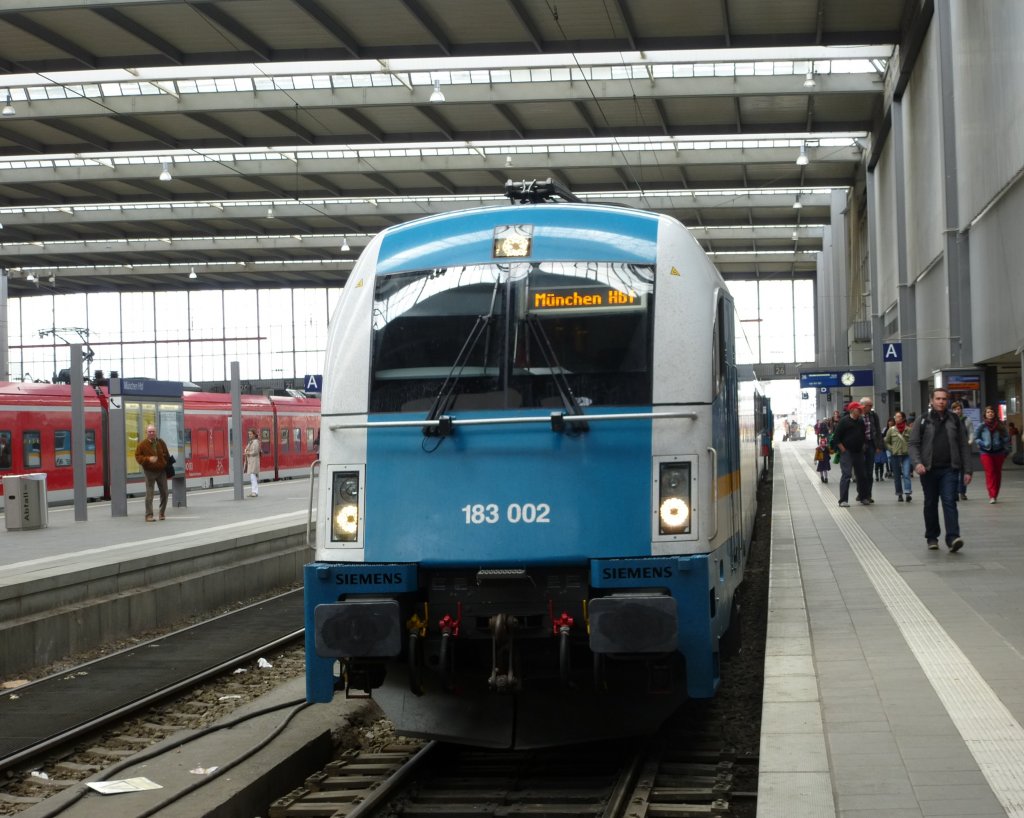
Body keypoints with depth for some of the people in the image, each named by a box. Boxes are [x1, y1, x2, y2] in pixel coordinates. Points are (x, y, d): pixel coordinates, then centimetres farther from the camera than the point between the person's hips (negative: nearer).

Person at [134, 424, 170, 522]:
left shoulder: (161, 443, 5)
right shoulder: (142, 444, -6)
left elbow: (167, 456, 14)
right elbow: (138, 457, -6)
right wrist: (148, 459, -23)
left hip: (162, 471, 4)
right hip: (149, 472, -4)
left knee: (164, 493, 8)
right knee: (149, 494, -8)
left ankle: (162, 513, 21)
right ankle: (149, 515, -5)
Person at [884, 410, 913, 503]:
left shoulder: (908, 430, -1)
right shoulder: (891, 430, 3)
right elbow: (886, 442, 10)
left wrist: (909, 449, -3)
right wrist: (892, 449, -1)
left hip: (906, 455, -2)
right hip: (895, 455, 2)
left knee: (906, 474, -12)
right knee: (897, 475, 8)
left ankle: (908, 493, -16)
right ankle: (899, 494, 16)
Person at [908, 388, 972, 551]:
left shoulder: (954, 420, 7)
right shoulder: (923, 420, 3)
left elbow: (964, 446, 9)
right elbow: (913, 444, 0)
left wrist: (968, 470, 4)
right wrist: (917, 463, -17)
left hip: (949, 470, 0)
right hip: (928, 470, 0)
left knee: (949, 502, -12)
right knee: (930, 504, 9)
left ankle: (952, 538, -20)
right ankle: (932, 537, 21)